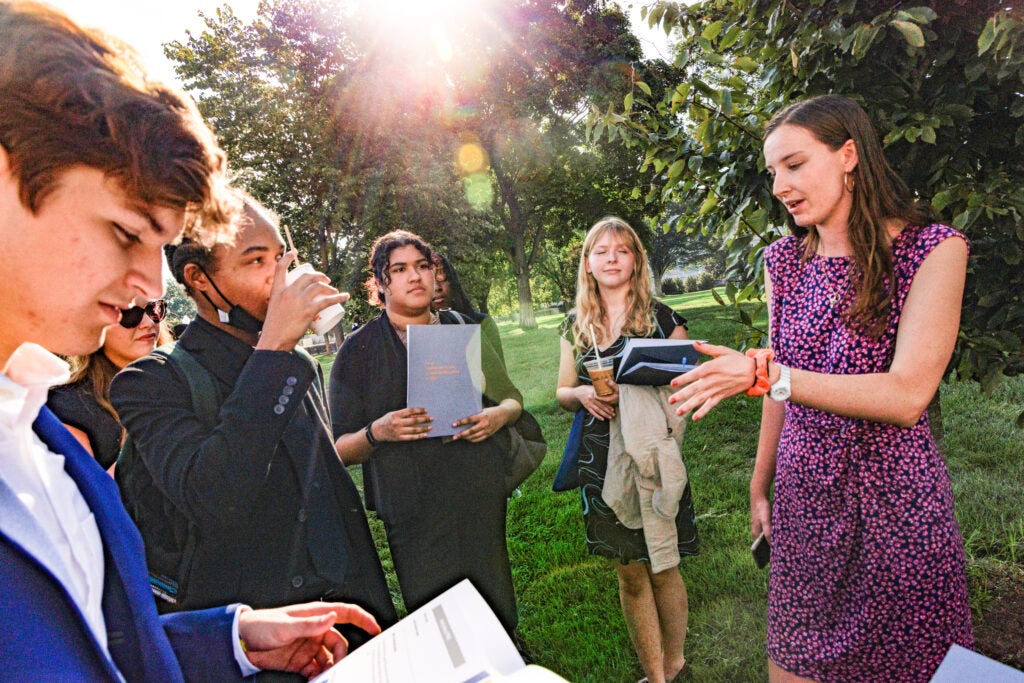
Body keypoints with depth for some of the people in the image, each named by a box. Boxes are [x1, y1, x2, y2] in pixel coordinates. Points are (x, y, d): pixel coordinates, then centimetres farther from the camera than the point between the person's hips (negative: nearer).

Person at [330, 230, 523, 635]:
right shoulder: (360, 349, 2)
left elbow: (513, 397, 18)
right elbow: (339, 450, 2)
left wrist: (500, 414, -4)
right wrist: (376, 432, -17)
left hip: (482, 501, 3)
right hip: (416, 515, -2)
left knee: (497, 619, 6)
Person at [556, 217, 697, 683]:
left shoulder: (661, 318, -2)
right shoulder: (575, 325, 8)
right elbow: (562, 394, 12)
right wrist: (583, 393, -10)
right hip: (601, 462, 3)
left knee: (661, 567, 9)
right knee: (629, 571, 12)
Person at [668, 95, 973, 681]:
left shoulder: (931, 250, -10)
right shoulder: (785, 260, 4)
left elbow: (906, 396, -21)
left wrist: (763, 373, -29)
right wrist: (761, 485, 11)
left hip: (895, 501, -4)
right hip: (803, 497, 4)